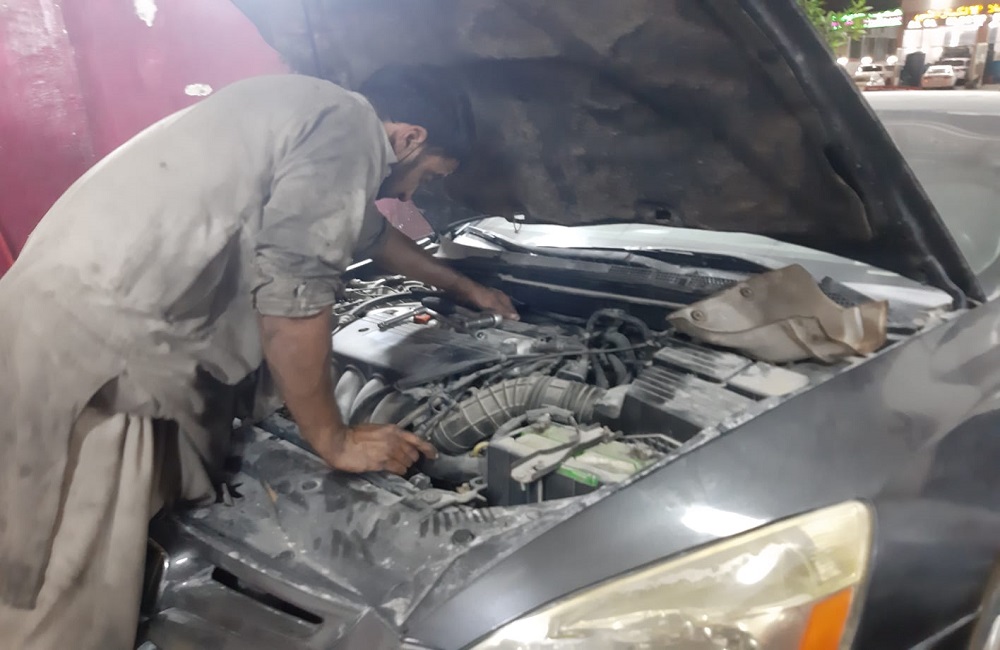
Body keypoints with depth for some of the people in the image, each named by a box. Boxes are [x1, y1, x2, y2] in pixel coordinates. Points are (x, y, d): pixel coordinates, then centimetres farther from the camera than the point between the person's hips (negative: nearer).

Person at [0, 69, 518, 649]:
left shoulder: (317, 112, 22)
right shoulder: (347, 128, -9)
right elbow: (290, 290, -16)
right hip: (94, 341, -10)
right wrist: (334, 440, -5)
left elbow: (369, 230, 38)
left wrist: (462, 286, 50)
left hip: (84, 320, 10)